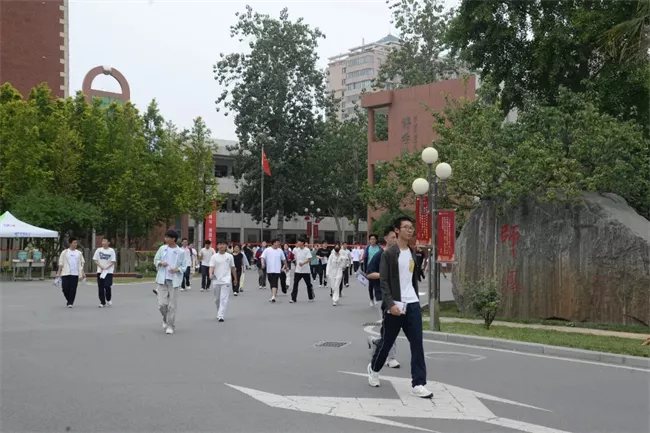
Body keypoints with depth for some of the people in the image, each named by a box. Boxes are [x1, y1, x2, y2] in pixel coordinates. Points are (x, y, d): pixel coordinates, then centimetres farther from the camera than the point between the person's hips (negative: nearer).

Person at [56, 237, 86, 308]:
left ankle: (70, 303, 5)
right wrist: (58, 272, 0)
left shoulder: (79, 253, 10)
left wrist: (82, 273, 5)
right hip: (65, 273, -1)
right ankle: (68, 300, 21)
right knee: (65, 288, -3)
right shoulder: (64, 252, 4)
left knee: (73, 289, -3)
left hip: (75, 274, 1)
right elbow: (61, 263, 5)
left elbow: (82, 263, 12)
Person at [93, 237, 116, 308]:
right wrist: (101, 266, -11)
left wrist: (106, 267, -16)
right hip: (100, 271, 3)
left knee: (107, 286, -13)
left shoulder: (111, 251, -2)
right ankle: (102, 302, 11)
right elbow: (95, 260, 5)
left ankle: (109, 299, 13)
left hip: (109, 271, -3)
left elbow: (113, 261, -3)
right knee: (100, 287, 1)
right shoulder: (98, 250, 5)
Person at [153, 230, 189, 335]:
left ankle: (170, 326, 12)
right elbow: (155, 260, 12)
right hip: (162, 279, 2)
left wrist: (177, 269, -19)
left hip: (174, 280, -2)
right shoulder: (162, 248, 4)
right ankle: (165, 319, 26)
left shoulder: (181, 252, -5)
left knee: (172, 305, 1)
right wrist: (161, 263, -9)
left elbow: (184, 266, 0)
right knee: (162, 303, -3)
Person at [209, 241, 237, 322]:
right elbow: (212, 267, -9)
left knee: (224, 299, -12)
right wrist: (211, 274, -29)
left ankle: (221, 316, -16)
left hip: (226, 281, -2)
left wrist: (235, 279, 16)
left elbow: (233, 268, 12)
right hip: (216, 281, 2)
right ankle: (219, 314, 34)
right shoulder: (214, 257, 1)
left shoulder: (230, 256, 3)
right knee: (217, 299, 14)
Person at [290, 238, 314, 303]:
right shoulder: (296, 250, 4)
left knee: (309, 284, 8)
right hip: (298, 270, 3)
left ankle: (311, 298, 25)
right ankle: (293, 299, -5)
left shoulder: (307, 250, -9)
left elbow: (309, 259, -19)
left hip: (306, 270, -3)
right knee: (295, 284, -6)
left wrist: (303, 263, -33)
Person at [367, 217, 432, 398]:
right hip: (395, 305, -5)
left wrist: (415, 299, 16)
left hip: (413, 304, 5)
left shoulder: (412, 253, 12)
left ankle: (418, 384, -2)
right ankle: (374, 369, 34)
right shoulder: (388, 253, -8)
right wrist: (390, 304, -21)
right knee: (386, 342, 8)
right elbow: (383, 282, -13)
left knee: (417, 344, -3)